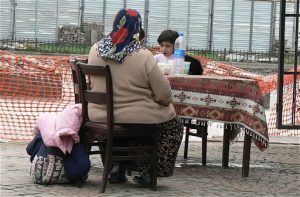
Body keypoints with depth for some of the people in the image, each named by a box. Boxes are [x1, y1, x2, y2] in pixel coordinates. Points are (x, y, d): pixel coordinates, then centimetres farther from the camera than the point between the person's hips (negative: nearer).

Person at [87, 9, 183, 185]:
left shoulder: (96, 50, -5)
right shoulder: (143, 56, -19)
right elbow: (164, 95, -14)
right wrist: (166, 102, 8)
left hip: (100, 117, 5)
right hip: (135, 119, -5)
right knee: (175, 125, 21)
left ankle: (117, 165, 28)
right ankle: (147, 172, 20)